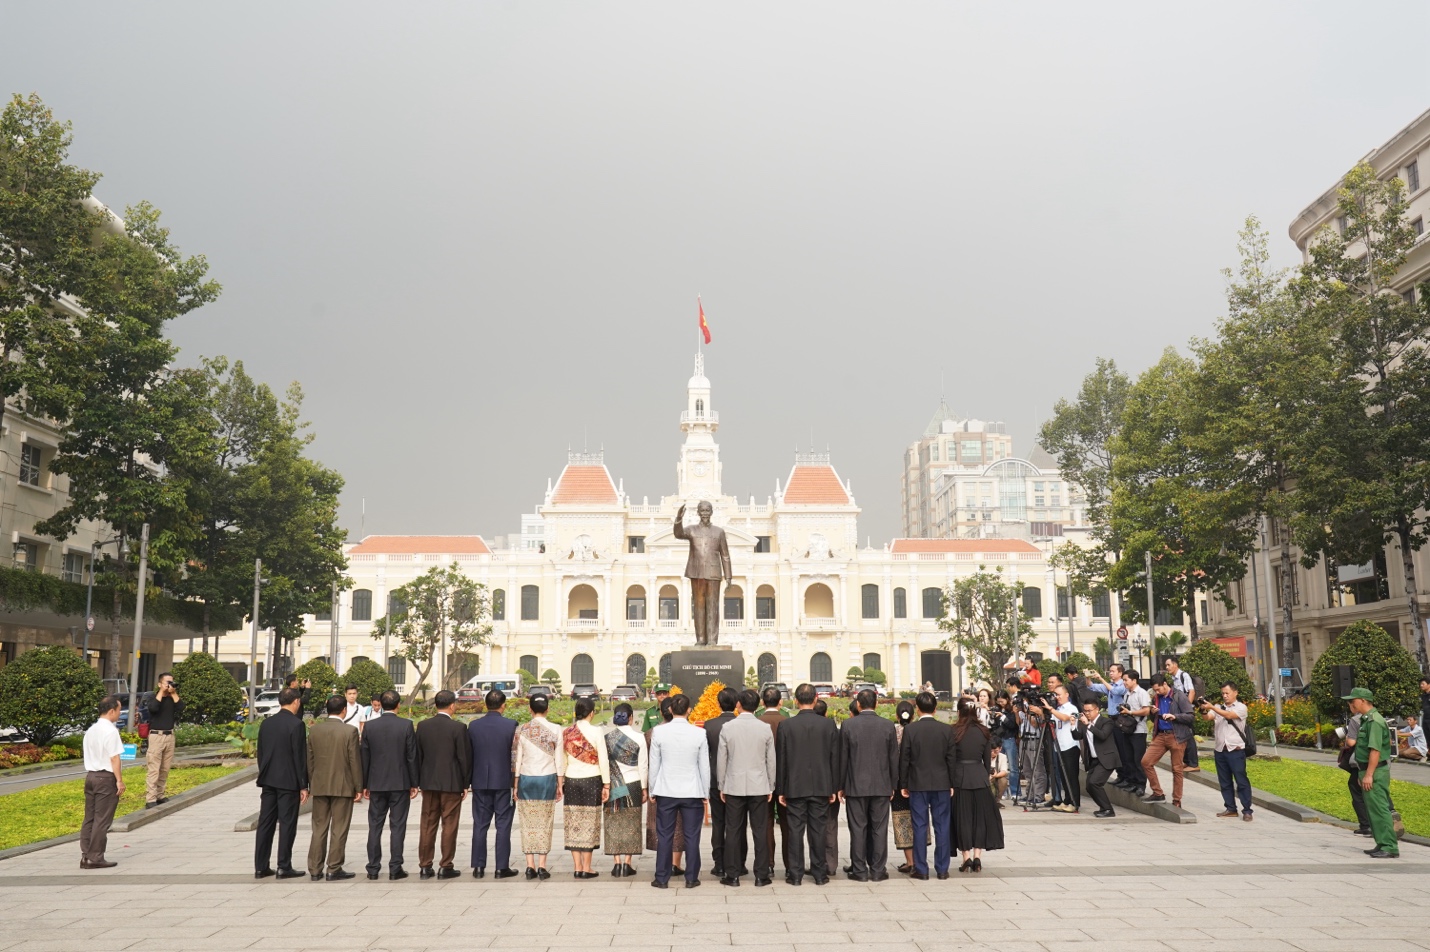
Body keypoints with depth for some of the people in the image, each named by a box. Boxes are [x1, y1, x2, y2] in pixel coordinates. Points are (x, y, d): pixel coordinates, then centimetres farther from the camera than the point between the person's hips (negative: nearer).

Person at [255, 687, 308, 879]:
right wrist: (303, 785, -8)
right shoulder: (296, 724, -13)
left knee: (265, 823, 10)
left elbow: (260, 753, 11)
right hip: (289, 781, -6)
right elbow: (300, 757, -13)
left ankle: (260, 867, 14)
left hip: (268, 780, 6)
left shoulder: (266, 723, 6)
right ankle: (284, 867, 4)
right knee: (287, 824, 1)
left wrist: (264, 776, 19)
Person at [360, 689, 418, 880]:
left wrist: (364, 785, 10)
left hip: (376, 784, 2)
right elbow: (412, 756, -6)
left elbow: (364, 757, 3)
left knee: (375, 826, 10)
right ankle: (395, 868, 3)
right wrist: (414, 783, 2)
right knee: (398, 826, 3)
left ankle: (373, 868, 12)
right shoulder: (406, 725, -8)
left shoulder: (369, 726, -1)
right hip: (400, 784, -2)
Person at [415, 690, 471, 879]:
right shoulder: (458, 728, -11)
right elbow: (464, 757, -8)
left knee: (427, 825, 10)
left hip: (428, 782, 4)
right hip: (451, 783, -4)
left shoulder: (422, 726, 1)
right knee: (449, 825, 3)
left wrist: (419, 781, 14)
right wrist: (465, 784, 2)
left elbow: (417, 755, 6)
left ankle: (425, 867, 14)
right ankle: (446, 867, 5)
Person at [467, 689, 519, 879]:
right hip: (504, 782, -2)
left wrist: (469, 780, 14)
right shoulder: (511, 725, -9)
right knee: (503, 825, 4)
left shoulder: (473, 725, -1)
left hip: (480, 782, 2)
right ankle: (502, 868, 4)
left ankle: (478, 867, 11)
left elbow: (468, 755, 4)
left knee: (480, 825, 9)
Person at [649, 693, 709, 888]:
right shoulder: (699, 733, -6)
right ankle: (691, 878, 11)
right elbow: (704, 766, 0)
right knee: (691, 836, 7)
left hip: (666, 792, 0)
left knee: (664, 836, 7)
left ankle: (662, 878, 12)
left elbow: (654, 764, 1)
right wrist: (705, 793, 10)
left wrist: (652, 790, 11)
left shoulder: (659, 732, -5)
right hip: (692, 792, 0)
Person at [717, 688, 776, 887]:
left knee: (733, 832, 5)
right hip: (759, 787, 1)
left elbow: (721, 760, -1)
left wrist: (721, 787, 8)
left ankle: (732, 876, 8)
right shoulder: (765, 729, -3)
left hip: (734, 787, -1)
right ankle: (761, 875, 8)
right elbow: (771, 761, 3)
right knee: (760, 832, 5)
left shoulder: (727, 728, -5)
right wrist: (770, 787, 12)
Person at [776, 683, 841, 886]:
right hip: (821, 786, 1)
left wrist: (780, 790, 4)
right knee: (818, 829, 7)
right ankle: (819, 873, 12)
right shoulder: (829, 725, -3)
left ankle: (795, 873, 7)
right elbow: (835, 758, 1)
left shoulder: (787, 726, -6)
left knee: (795, 830, 4)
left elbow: (780, 760, -3)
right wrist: (834, 788, 8)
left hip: (795, 787, -1)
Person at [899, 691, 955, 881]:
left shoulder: (910, 730, -7)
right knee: (942, 827, 6)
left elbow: (904, 759, -4)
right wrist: (951, 784, 10)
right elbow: (951, 759, 2)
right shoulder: (946, 730, -2)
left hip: (918, 785, -1)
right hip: (941, 784, 1)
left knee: (919, 827, 3)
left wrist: (903, 784, 4)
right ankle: (942, 869, 9)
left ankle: (921, 869, 6)